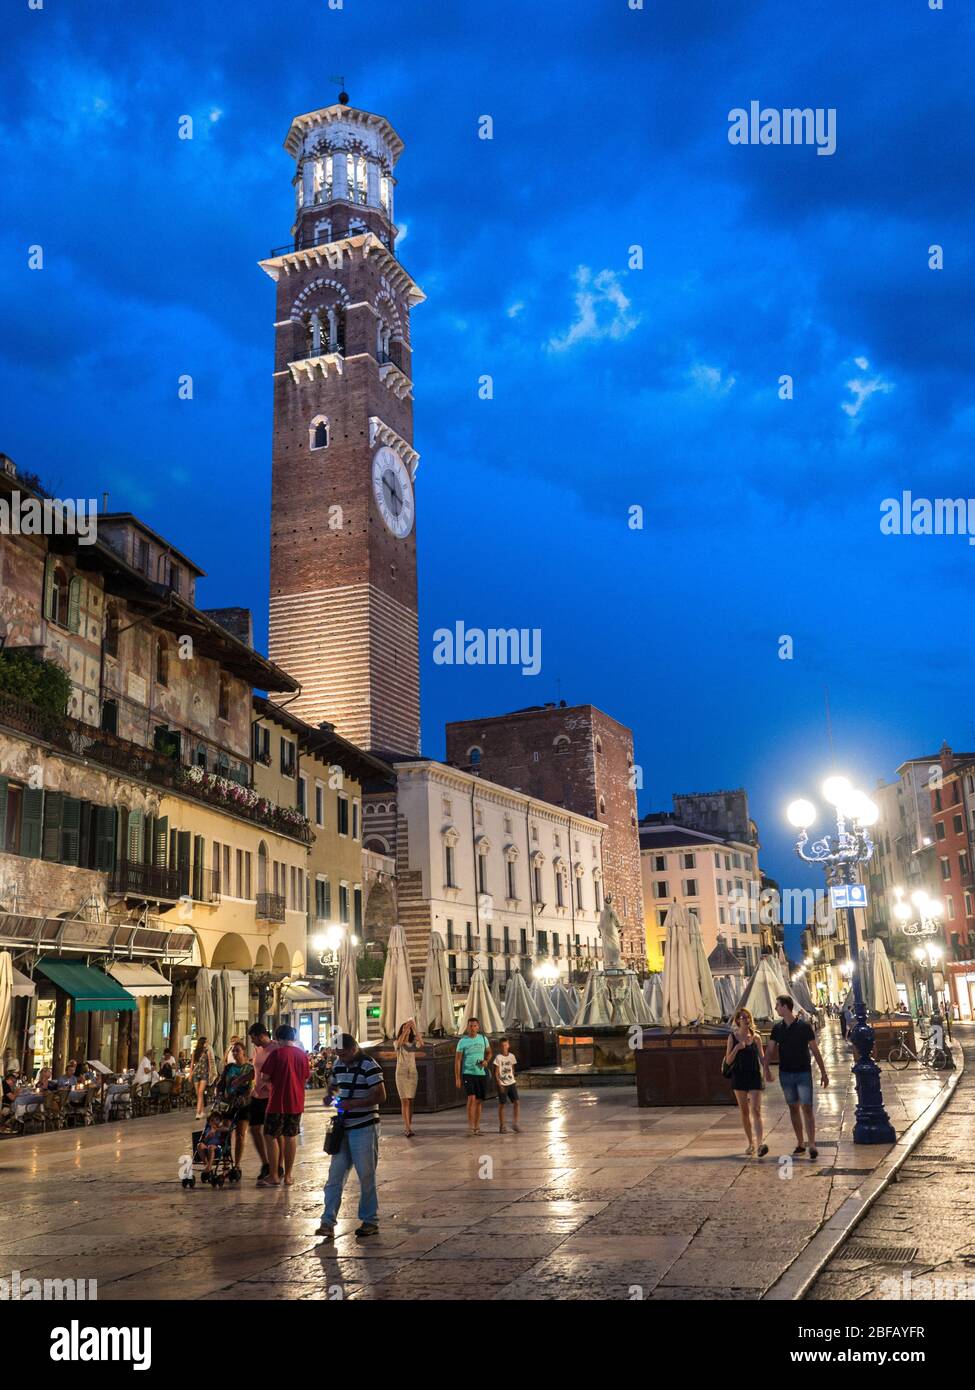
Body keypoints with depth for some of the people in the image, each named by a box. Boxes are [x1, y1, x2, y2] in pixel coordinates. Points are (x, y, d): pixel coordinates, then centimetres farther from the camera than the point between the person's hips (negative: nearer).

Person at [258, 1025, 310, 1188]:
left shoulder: (277, 1053, -11)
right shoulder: (302, 1054, 3)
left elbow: (265, 1076, -9)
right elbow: (306, 1079, 10)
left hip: (278, 1102, -5)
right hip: (296, 1102, 5)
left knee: (270, 1136, 4)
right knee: (290, 1137, 11)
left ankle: (274, 1176, 2)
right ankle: (287, 1176, 14)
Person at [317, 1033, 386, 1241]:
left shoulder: (369, 1065, -14)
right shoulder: (338, 1065, 9)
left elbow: (380, 1096, -18)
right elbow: (333, 1085, 25)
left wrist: (352, 1103, -23)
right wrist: (332, 1095, 1)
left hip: (365, 1128, -7)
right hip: (343, 1128, 7)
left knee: (366, 1176, 3)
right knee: (335, 1175, 3)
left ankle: (370, 1221, 16)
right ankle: (328, 1222, 5)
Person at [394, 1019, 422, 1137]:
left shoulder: (413, 1043, 5)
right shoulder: (397, 1043, -2)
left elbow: (421, 1043, -19)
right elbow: (399, 1042, -29)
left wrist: (415, 1028, -27)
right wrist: (407, 1027, -35)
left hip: (412, 1073, 3)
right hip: (401, 1074, -3)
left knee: (410, 1101, 6)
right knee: (405, 1101, -11)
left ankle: (407, 1127, 16)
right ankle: (408, 1129, -15)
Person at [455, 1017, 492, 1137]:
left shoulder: (483, 1038, 6)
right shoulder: (463, 1041, -5)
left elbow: (489, 1052, 20)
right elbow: (457, 1060, -4)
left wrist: (486, 1061, -3)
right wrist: (457, 1078, -9)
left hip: (480, 1073, 4)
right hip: (468, 1073, -4)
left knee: (479, 1101, 9)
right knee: (471, 1098, -17)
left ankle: (477, 1127, 19)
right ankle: (470, 1127, -13)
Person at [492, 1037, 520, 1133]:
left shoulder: (512, 1056, 3)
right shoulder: (498, 1058, -9)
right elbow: (496, 1072, -9)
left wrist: (512, 1078, 10)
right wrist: (499, 1084, -14)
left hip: (511, 1083, 4)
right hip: (502, 1085, -4)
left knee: (517, 1102, -3)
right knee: (502, 1105, 2)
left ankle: (515, 1124, 8)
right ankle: (501, 1127, 11)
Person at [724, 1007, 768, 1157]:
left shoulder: (756, 1037, 3)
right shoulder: (732, 1037, 1)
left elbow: (762, 1057, 5)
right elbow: (728, 1060, 1)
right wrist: (736, 1048, -16)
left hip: (754, 1076, -1)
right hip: (739, 1076, 1)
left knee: (756, 1110, -12)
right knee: (744, 1111, 7)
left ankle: (760, 1143, -21)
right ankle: (751, 1143, 18)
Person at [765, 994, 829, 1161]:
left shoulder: (804, 1026, -7)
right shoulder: (777, 1028, 4)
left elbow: (815, 1051, -3)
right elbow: (770, 1051, 4)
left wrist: (823, 1073, -2)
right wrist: (766, 1069, -11)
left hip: (803, 1073, -4)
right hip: (785, 1074, 4)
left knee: (807, 1108, -8)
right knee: (793, 1108, 9)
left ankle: (812, 1144, -8)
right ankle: (800, 1144, 16)